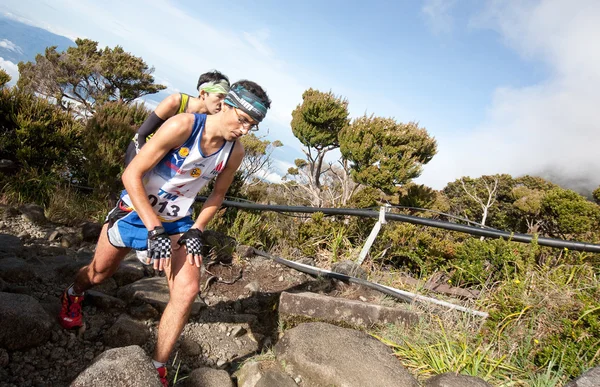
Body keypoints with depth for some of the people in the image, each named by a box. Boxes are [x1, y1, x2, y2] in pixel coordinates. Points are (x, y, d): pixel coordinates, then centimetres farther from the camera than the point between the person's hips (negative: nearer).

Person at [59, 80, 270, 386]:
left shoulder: (235, 152, -13)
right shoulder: (183, 125, -28)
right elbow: (131, 174, -25)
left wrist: (196, 230, -6)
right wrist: (154, 230, -27)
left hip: (177, 222, 3)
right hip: (136, 211, -2)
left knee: (187, 291, -13)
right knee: (98, 274, 19)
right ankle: (72, 296, 57)